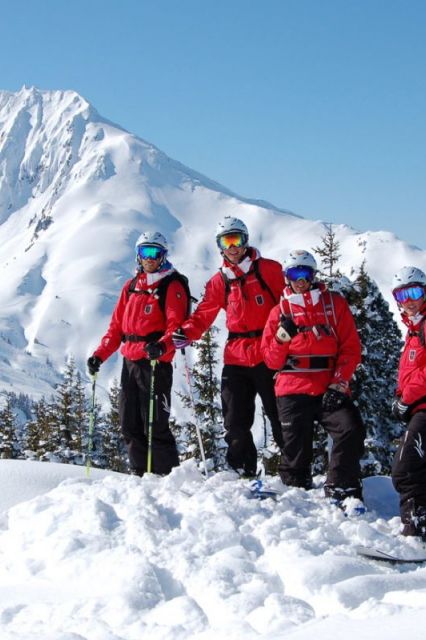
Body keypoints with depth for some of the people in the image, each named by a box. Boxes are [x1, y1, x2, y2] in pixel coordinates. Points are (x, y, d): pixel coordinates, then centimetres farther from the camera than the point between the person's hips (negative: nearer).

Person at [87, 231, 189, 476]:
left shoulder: (172, 286, -2)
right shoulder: (131, 286, 18)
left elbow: (176, 325, -14)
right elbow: (117, 325, 19)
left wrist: (162, 345, -33)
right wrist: (100, 354, 10)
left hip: (155, 362, -7)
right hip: (130, 362, 7)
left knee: (154, 424, -9)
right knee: (130, 424, 9)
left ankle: (168, 476, -3)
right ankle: (141, 474, 16)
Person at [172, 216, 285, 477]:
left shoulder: (269, 269, 2)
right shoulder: (219, 281, 12)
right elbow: (204, 314, 10)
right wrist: (187, 332, -8)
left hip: (269, 356, -4)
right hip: (236, 359, 4)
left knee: (281, 418, 0)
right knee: (236, 424, 3)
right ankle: (244, 472, 14)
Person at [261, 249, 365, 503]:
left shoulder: (334, 303, 8)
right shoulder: (280, 311, 11)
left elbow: (351, 348, 3)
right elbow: (272, 360, 8)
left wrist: (339, 383, -8)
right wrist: (283, 337, -10)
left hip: (330, 389, -1)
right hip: (293, 390, 1)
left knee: (351, 430, -22)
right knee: (295, 446, -2)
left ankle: (341, 490, -12)